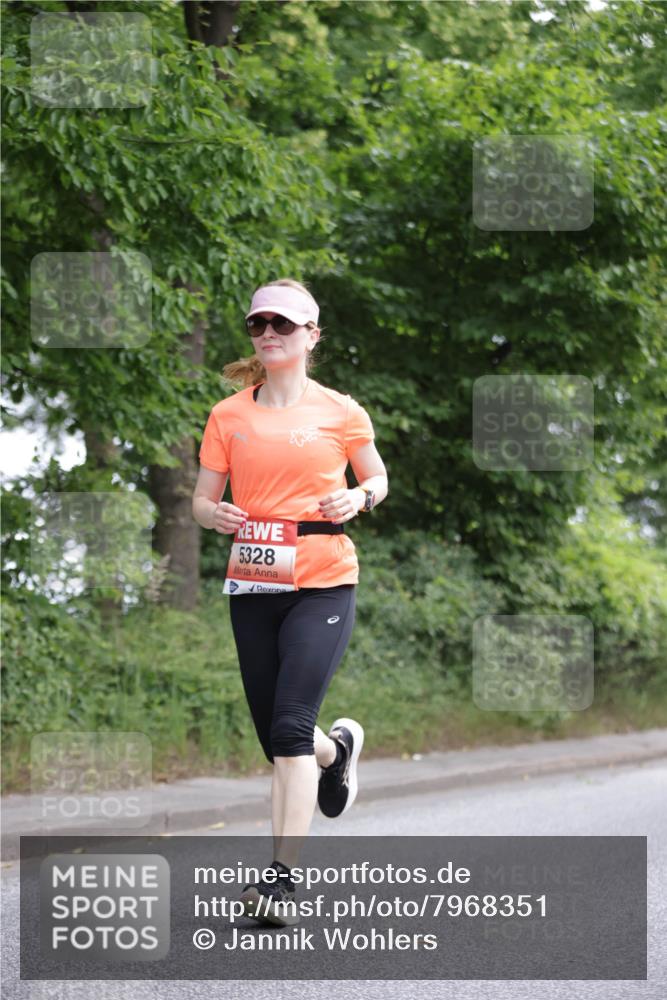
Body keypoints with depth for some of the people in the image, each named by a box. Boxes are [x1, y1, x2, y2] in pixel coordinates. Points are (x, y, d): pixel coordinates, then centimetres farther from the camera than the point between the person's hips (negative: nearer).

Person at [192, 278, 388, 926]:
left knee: (289, 727, -17)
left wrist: (360, 497, -6)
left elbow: (377, 478, 16)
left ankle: (281, 879, -16)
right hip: (251, 584, 3)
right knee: (276, 737, 10)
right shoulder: (228, 415, 7)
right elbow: (202, 500, 9)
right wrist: (215, 514, -14)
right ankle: (337, 749, 47)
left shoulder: (340, 412, 2)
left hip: (323, 583, -3)